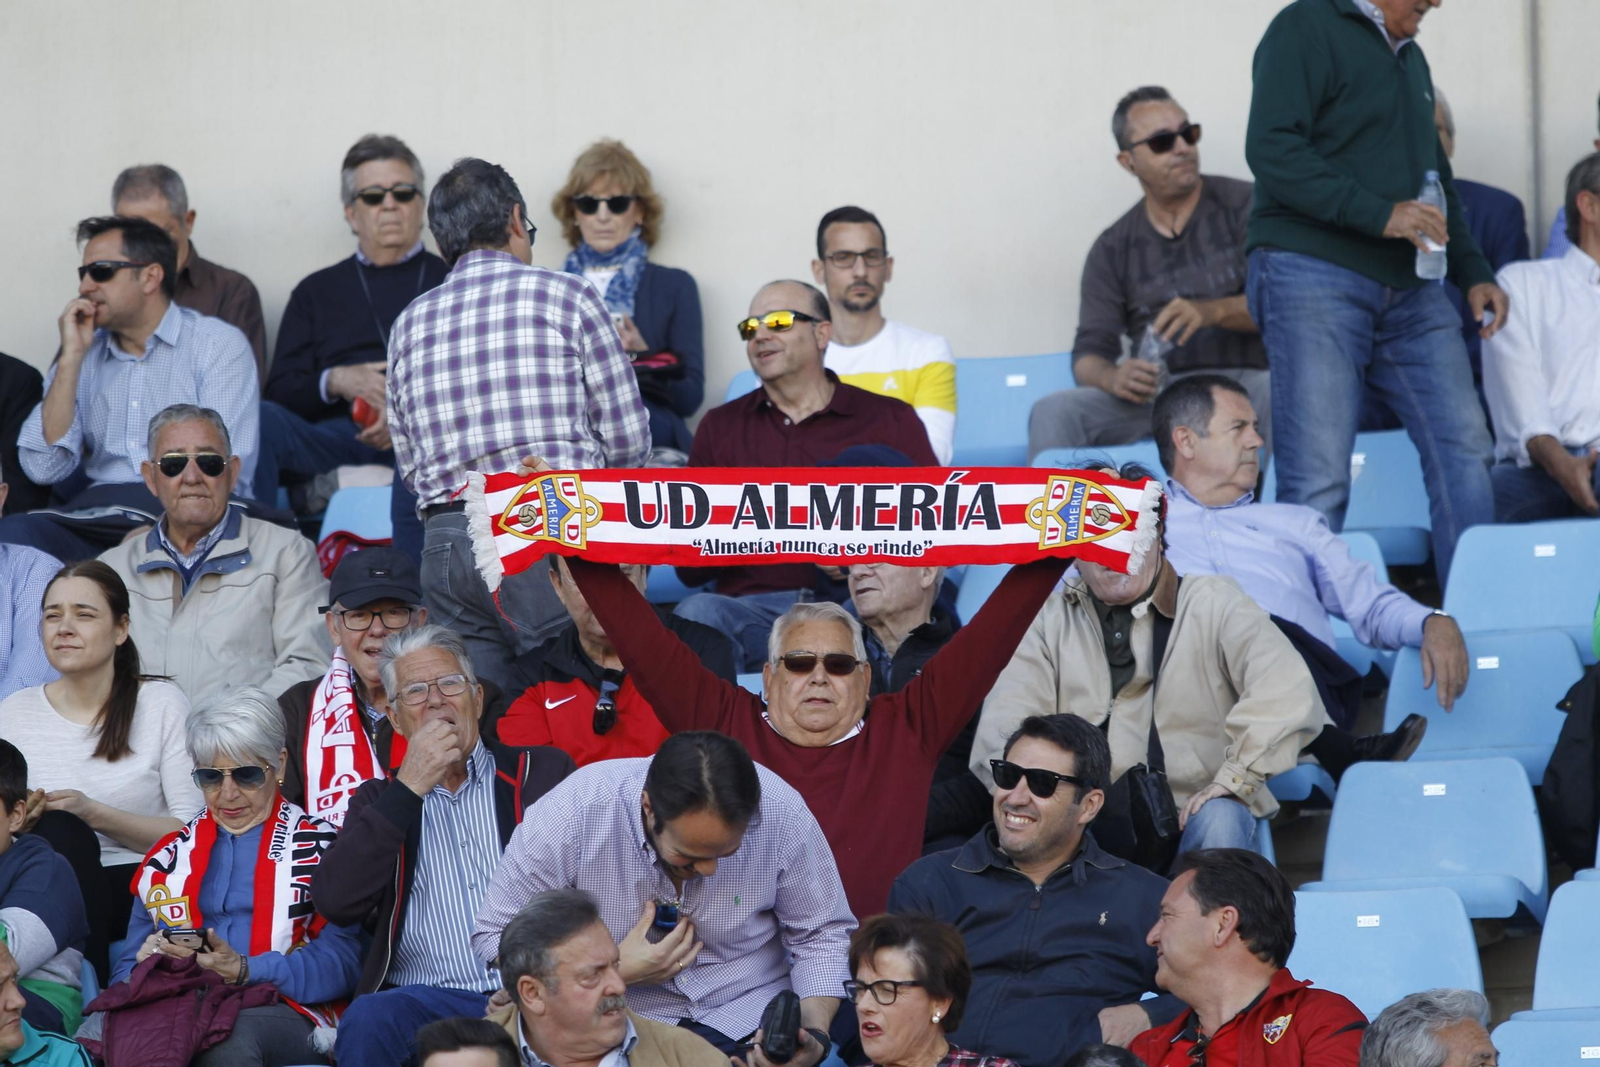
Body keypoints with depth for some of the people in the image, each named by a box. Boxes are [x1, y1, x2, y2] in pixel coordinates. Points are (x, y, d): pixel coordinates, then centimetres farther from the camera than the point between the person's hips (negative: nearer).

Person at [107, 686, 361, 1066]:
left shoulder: (319, 847, 16)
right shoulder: (170, 855, 29)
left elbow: (339, 963, 1)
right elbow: (126, 972, 25)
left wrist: (244, 970, -15)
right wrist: (148, 963, -2)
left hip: (285, 1011, -3)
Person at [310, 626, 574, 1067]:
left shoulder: (542, 772, 18)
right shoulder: (379, 798, 21)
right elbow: (336, 902, 2)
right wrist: (409, 787, 0)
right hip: (429, 995, 1)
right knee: (366, 1022, -33)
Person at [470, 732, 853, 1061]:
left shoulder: (782, 812, -15)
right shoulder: (570, 816, -20)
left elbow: (823, 935, -1)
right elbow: (495, 937, -9)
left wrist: (814, 1036, -17)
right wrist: (614, 972, -19)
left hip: (750, 1014, 3)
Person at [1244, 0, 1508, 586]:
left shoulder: (1410, 58, 23)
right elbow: (1272, 149, -17)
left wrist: (1473, 272, 18)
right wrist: (1379, 214, -21)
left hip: (1409, 292, 8)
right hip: (1314, 278, -8)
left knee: (1464, 450, -1)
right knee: (1318, 479, -9)